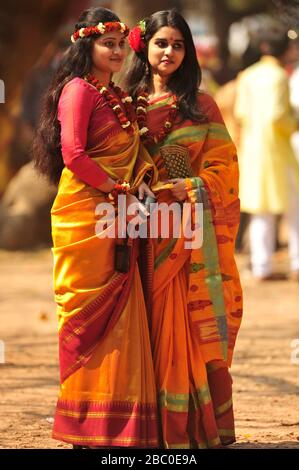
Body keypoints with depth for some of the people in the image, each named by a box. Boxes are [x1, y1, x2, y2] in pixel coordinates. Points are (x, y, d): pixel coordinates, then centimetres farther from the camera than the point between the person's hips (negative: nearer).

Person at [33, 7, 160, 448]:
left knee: (121, 314, 6)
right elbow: (73, 154, -16)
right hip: (86, 213, -8)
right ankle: (89, 427, 0)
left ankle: (119, 423, 10)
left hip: (118, 217, 8)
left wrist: (142, 179, 2)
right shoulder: (79, 89, -8)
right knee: (90, 313, -5)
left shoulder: (116, 97, 18)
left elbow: (135, 147, 22)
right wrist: (119, 190, -13)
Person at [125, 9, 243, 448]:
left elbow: (223, 165, 3)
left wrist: (188, 189, -12)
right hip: (151, 227, 1)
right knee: (161, 323, -3)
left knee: (197, 325, -4)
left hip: (195, 228, -1)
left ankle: (203, 426, -1)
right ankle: (169, 428, 0)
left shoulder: (200, 105, 7)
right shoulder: (129, 104, 9)